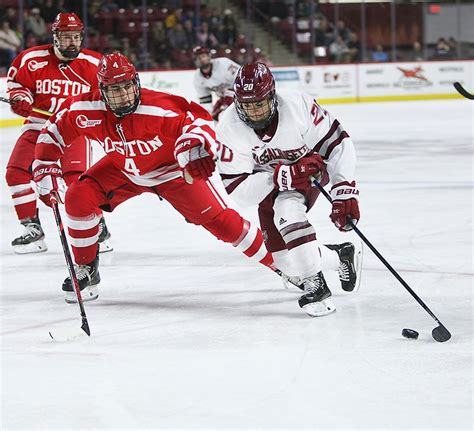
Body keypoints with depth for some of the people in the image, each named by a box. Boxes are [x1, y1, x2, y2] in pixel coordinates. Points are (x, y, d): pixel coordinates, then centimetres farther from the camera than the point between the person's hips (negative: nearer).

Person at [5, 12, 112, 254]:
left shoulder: (93, 64, -6)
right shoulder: (32, 59, -6)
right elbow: (16, 79, 8)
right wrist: (19, 97, -10)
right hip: (39, 124, 3)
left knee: (77, 177, -21)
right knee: (16, 172, -7)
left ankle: (98, 229, -5)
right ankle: (33, 231, 5)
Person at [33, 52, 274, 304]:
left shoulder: (159, 108, -36)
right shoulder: (86, 110, -25)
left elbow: (198, 119, -32)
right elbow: (53, 133, -9)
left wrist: (196, 147, -53)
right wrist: (45, 172, -13)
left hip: (171, 170, -3)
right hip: (123, 169, 3)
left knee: (217, 218, -12)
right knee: (78, 198, -15)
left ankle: (273, 259, 1)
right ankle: (86, 268, 4)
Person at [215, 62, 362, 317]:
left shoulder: (297, 105, -32)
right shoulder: (230, 127, -28)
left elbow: (337, 143, -24)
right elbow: (238, 191, -30)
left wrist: (344, 192, -31)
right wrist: (283, 176, -44)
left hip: (310, 166, -3)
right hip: (270, 182, 3)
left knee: (285, 209, -34)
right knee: (288, 265, -6)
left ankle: (316, 286, -21)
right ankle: (342, 256, 21)